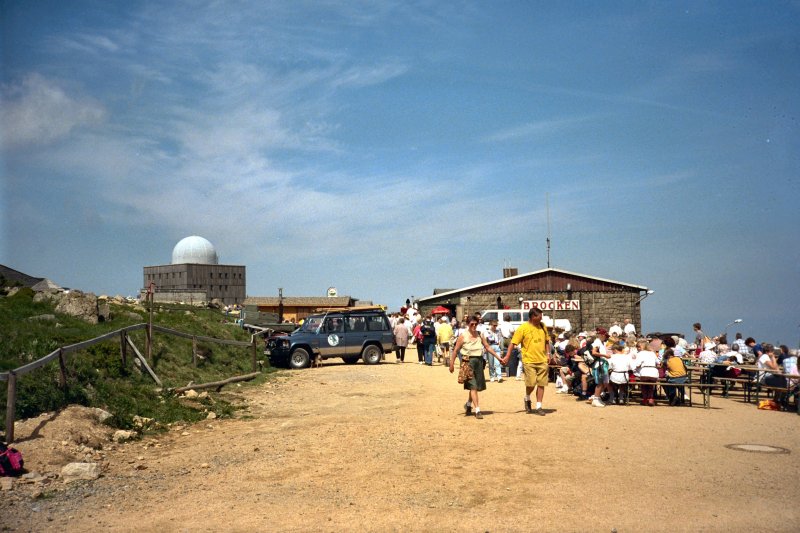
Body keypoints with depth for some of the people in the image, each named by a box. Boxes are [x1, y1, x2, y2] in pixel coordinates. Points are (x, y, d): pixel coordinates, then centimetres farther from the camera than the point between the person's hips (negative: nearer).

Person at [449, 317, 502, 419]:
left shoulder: (480, 335, 9)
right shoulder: (463, 336, -3)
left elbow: (488, 347, 11)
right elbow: (456, 350, -2)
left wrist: (498, 358, 7)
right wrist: (452, 363, -5)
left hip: (478, 361, 5)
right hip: (468, 362, -5)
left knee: (476, 386, 13)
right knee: (473, 386, -9)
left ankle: (468, 404, 36)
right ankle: (477, 410, -9)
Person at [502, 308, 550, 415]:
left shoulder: (542, 326, 8)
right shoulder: (523, 328, -7)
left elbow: (547, 341, 20)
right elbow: (513, 343, -8)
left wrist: (548, 353, 10)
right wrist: (507, 356, -15)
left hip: (542, 361, 4)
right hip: (529, 361, -4)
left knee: (541, 384, 3)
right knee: (531, 383, -8)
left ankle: (538, 407, 12)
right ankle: (527, 399, 23)